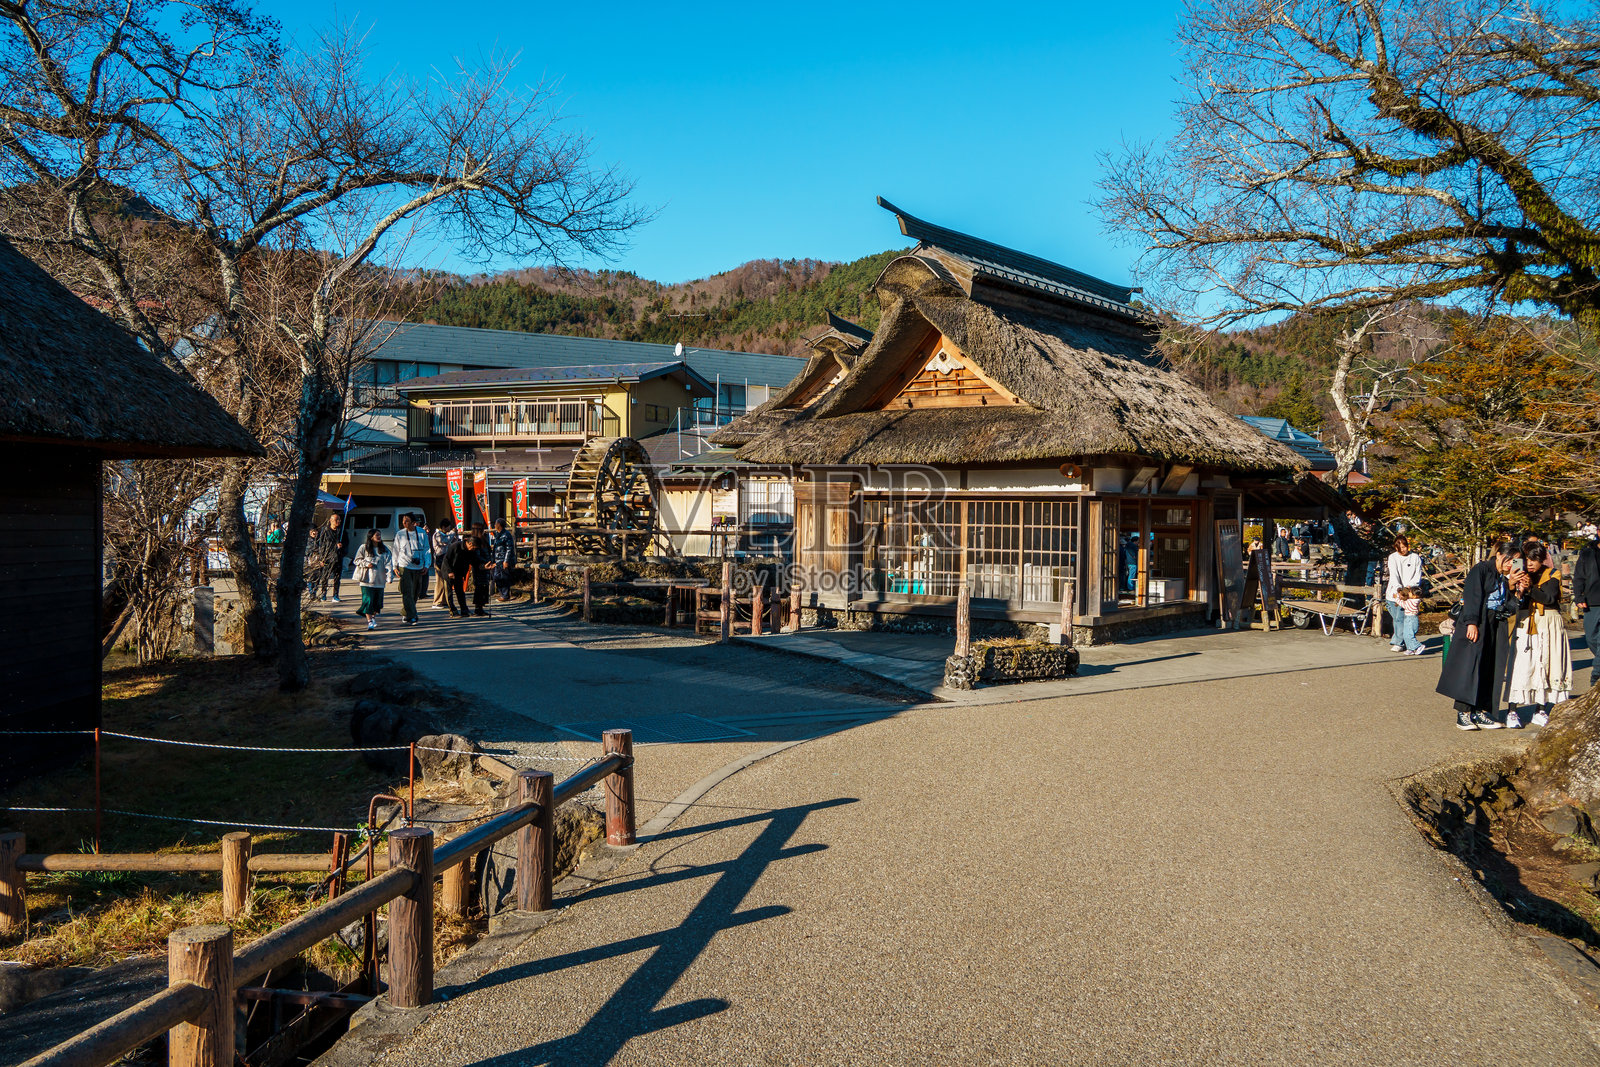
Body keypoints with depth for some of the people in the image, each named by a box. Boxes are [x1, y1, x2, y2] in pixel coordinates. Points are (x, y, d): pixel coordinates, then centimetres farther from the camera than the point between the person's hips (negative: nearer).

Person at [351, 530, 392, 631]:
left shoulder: (385, 550, 7)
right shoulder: (364, 548, 1)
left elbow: (388, 564, -1)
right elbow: (357, 560, 5)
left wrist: (389, 577, -13)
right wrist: (366, 564, -13)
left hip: (379, 580, 3)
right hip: (367, 579, -3)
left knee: (378, 600, 8)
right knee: (368, 600, -8)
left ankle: (373, 617, 31)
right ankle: (369, 621, -6)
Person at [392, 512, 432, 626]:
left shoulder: (422, 533, 3)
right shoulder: (400, 534, 3)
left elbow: (427, 550, 9)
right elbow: (396, 551, 11)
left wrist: (426, 565, 1)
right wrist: (395, 566, 6)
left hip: (418, 568, 2)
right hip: (404, 567, -2)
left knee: (415, 593, 8)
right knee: (407, 593, -10)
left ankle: (405, 614, 25)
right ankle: (411, 617, -9)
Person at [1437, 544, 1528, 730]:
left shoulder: (1505, 580, 20)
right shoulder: (1481, 570, 0)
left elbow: (1509, 608, 14)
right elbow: (1472, 596, -11)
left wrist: (1518, 591, 2)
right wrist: (1472, 622, -21)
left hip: (1496, 628, 7)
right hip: (1477, 625, -7)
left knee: (1491, 670, 2)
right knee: (1471, 665, -12)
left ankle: (1480, 712, 6)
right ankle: (1463, 714, -13)